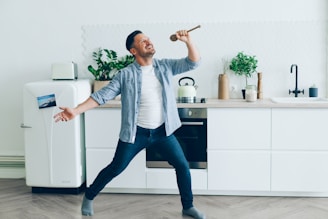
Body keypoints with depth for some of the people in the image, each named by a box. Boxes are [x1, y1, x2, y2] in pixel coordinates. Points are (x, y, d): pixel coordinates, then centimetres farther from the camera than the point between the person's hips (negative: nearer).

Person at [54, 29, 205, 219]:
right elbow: (103, 95, -11)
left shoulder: (165, 66, 0)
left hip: (162, 132, 3)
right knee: (115, 169, 7)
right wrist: (76, 111, -20)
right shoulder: (126, 75, -9)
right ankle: (89, 197, 31)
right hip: (136, 133, -3)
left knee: (182, 165, 3)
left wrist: (188, 41, -19)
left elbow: (193, 63, -2)